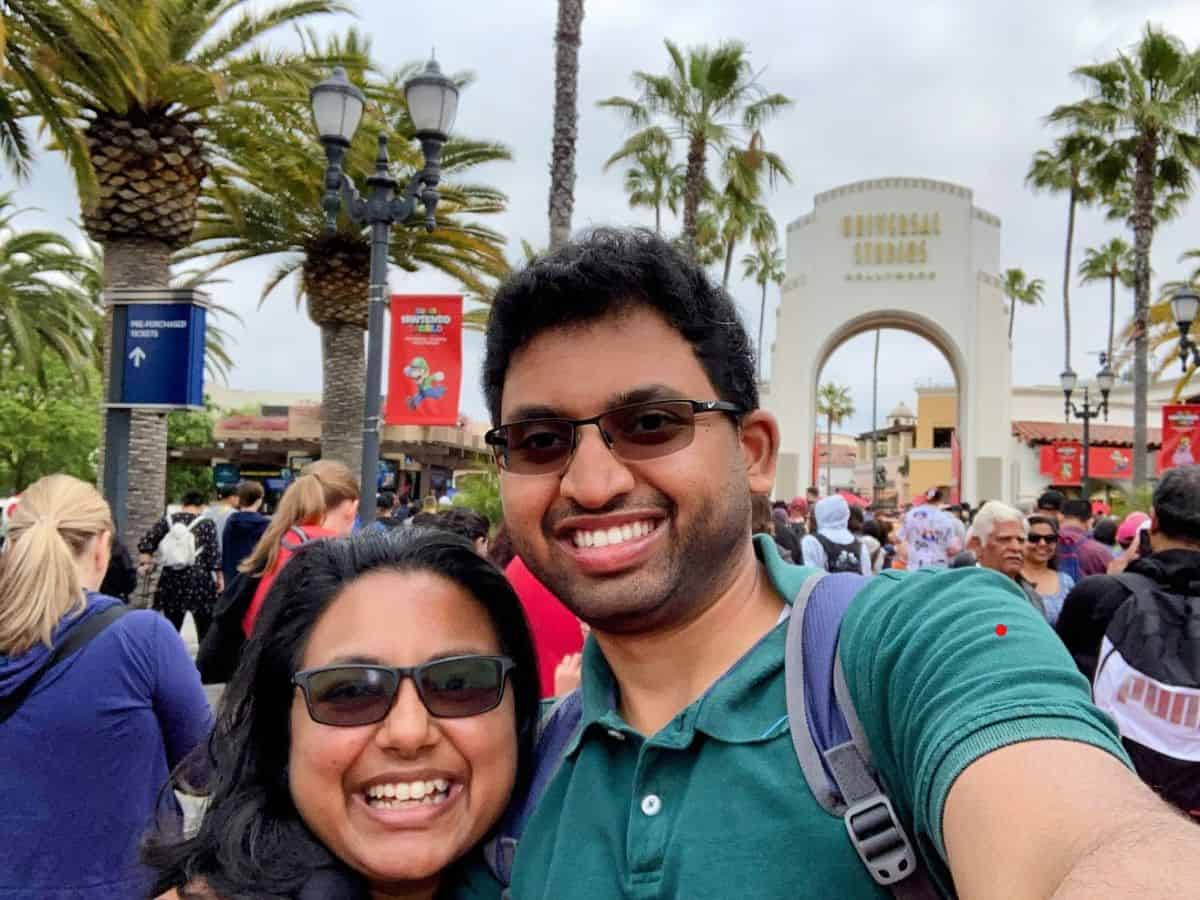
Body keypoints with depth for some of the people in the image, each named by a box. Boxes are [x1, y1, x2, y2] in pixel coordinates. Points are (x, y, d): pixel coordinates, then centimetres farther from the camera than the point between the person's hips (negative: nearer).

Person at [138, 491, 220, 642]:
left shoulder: (166, 520, 8)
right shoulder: (207, 524, -2)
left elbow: (145, 544, 1)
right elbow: (213, 556, -5)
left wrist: (145, 563, 10)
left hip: (170, 581, 4)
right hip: (199, 581, -3)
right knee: (206, 631, 3)